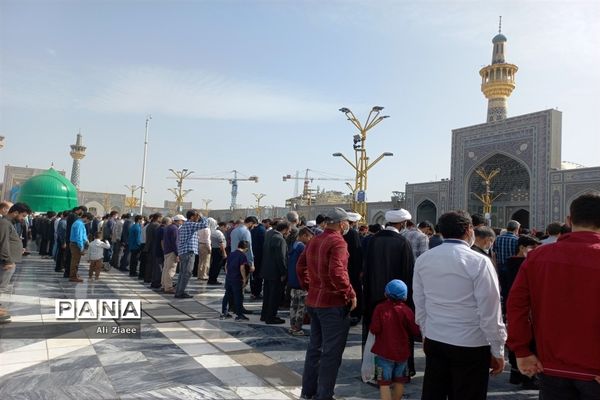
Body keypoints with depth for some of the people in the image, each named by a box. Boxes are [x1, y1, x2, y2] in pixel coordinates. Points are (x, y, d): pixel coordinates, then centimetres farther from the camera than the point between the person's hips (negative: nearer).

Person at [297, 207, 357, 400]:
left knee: (315, 347, 19)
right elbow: (336, 272, -28)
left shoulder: (314, 241, 9)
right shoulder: (338, 242, -17)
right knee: (331, 352, 2)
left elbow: (301, 266, 15)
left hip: (314, 301, 9)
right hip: (334, 303, -9)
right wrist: (350, 294, -18)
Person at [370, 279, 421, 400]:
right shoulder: (406, 310, -5)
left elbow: (374, 329, -17)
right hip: (402, 353, 3)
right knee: (399, 382, 21)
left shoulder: (380, 308, -12)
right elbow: (415, 332, -4)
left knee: (384, 384, -1)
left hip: (384, 353, -3)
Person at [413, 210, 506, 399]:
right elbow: (490, 313, -13)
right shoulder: (479, 262, -15)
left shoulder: (423, 260, 0)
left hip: (434, 342, 5)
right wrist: (497, 351, -3)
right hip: (471, 346, -4)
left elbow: (419, 304, 6)